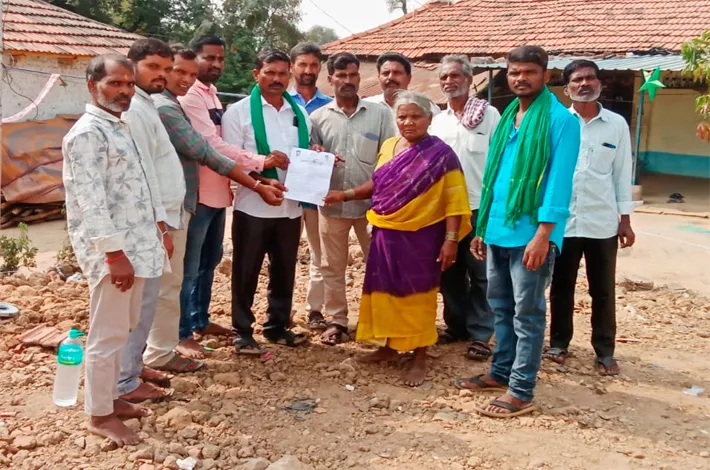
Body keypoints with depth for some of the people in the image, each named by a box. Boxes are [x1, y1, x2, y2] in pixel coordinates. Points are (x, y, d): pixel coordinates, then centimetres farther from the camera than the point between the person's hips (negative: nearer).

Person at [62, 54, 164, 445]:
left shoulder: (119, 127, 14)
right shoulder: (87, 133, -15)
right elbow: (90, 201, -21)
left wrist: (151, 234, 18)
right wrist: (115, 253, -22)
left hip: (133, 245, 9)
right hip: (111, 251, -9)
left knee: (122, 330, 17)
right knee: (107, 335, 1)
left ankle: (110, 398, 31)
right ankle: (99, 415, 14)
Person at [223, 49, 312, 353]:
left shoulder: (299, 113, 11)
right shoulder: (239, 112, -3)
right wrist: (263, 182, -23)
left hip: (291, 205, 5)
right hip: (253, 205, -4)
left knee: (284, 270, 14)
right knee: (246, 272, 4)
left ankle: (278, 326, 28)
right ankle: (242, 332, 15)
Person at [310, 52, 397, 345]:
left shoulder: (379, 114, 1)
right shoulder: (318, 117, 4)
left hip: (372, 203, -1)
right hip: (332, 204, 1)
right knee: (332, 266, 9)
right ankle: (337, 320, 22)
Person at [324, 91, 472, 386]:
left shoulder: (441, 154, -9)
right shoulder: (388, 147, 8)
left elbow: (453, 201, -11)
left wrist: (450, 239, -17)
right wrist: (346, 195, 10)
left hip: (420, 237, -5)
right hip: (386, 234, 5)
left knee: (417, 295, 3)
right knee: (386, 290, 13)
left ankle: (419, 358, 15)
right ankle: (388, 345, 30)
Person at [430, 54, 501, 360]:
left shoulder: (489, 115, -2)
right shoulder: (437, 121, 11)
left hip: (479, 206, -5)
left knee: (480, 274, 2)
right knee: (450, 271, 12)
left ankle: (480, 333, 11)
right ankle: (456, 325, 26)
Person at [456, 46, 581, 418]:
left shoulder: (561, 120, -8)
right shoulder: (507, 118, 15)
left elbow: (559, 180, -15)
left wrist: (543, 234, -21)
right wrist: (482, 227, 16)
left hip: (531, 232, -8)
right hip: (499, 230, 8)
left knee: (527, 313, 0)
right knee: (501, 307, 17)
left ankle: (521, 392, 8)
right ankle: (501, 372, 31)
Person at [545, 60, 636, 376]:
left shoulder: (617, 124, 3)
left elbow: (622, 174, 6)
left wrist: (625, 220, 4)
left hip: (602, 222, 0)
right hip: (562, 221, 0)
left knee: (603, 290, 8)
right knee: (561, 287, 12)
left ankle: (605, 351, 19)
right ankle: (558, 343, 27)